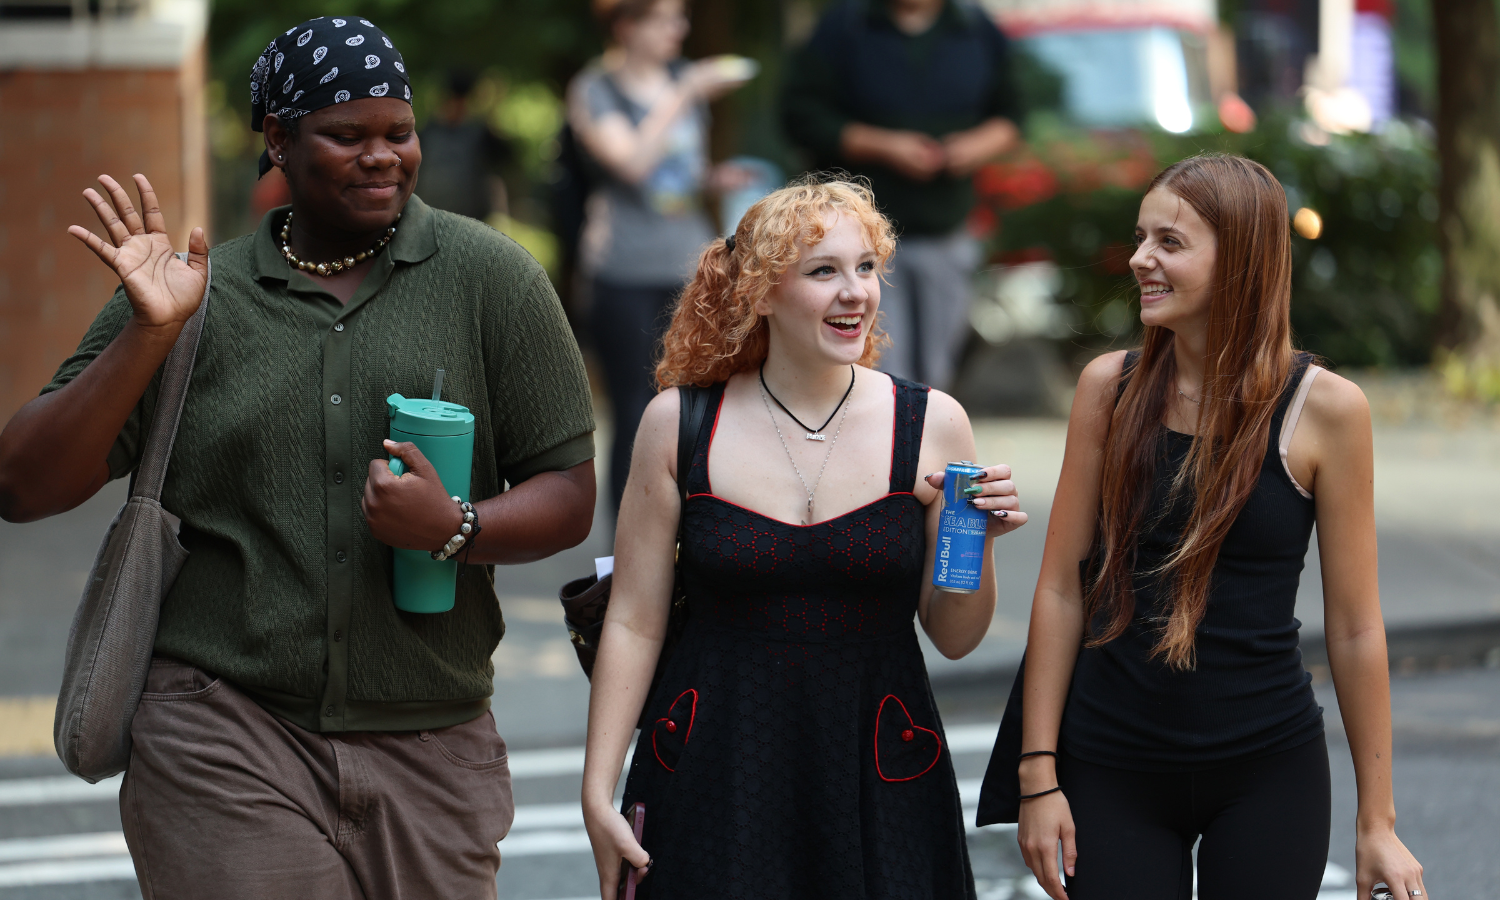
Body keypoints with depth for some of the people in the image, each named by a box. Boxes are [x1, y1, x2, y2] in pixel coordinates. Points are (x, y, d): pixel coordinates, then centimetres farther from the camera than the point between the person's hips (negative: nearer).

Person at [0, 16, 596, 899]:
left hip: (430, 750, 1)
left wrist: (457, 527, -17)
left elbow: (569, 493, 4)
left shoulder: (488, 277, 3)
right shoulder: (194, 295, 5)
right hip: (223, 741, -1)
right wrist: (149, 332, -10)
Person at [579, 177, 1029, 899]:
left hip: (880, 784, 1)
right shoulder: (680, 425, -1)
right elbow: (635, 623, 2)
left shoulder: (929, 425, 0)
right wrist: (597, 793, -1)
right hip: (713, 781, -1)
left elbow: (954, 639, 6)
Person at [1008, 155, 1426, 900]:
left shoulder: (1324, 410, -7)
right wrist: (1039, 773, -2)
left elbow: (1355, 627, -3)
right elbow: (1062, 588, 2)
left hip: (1268, 775, -1)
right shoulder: (1109, 388, -1)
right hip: (1112, 773, 1)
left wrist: (1377, 820, -1)